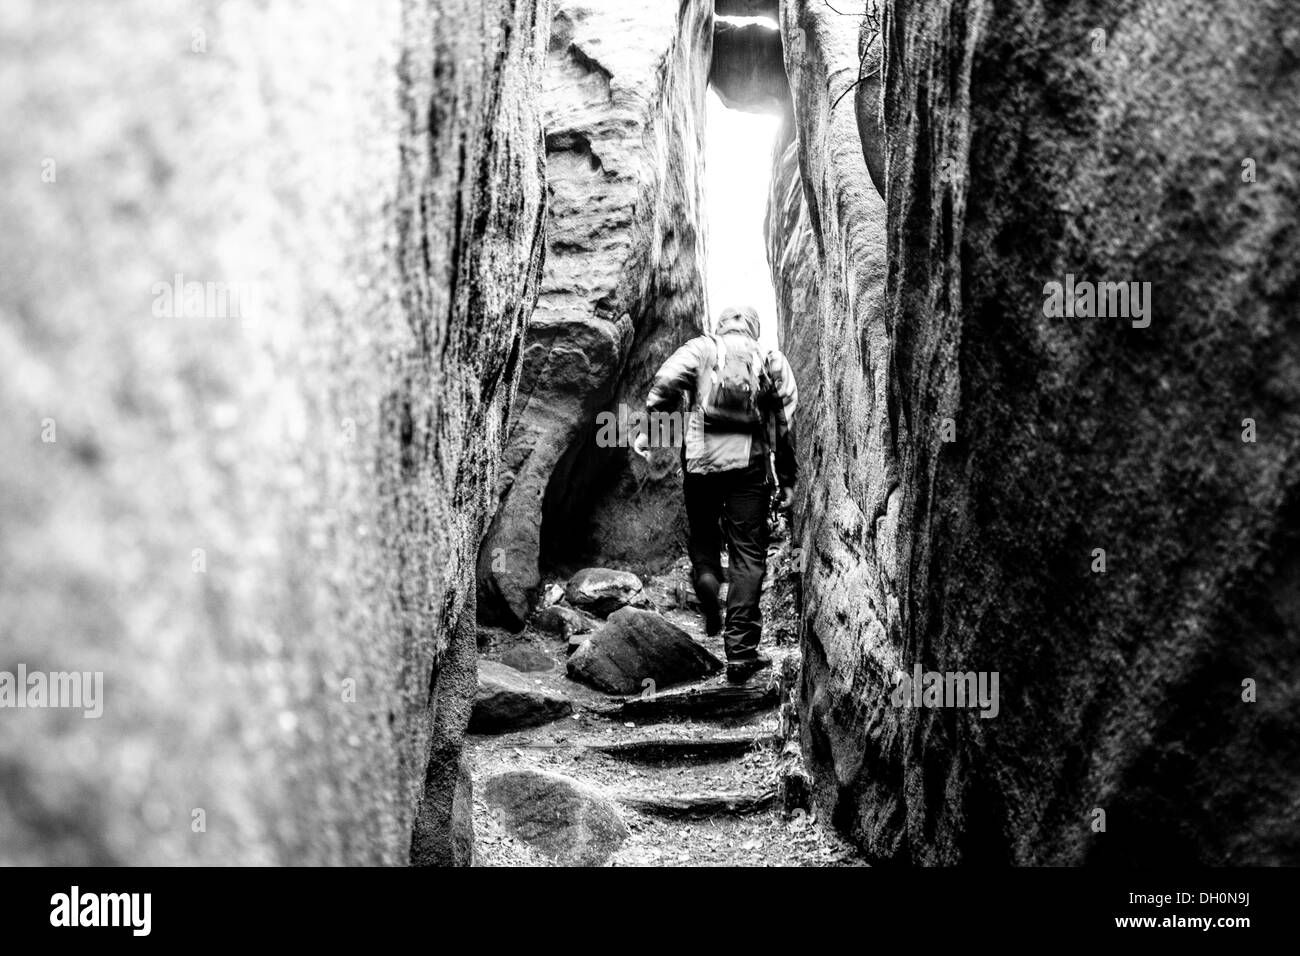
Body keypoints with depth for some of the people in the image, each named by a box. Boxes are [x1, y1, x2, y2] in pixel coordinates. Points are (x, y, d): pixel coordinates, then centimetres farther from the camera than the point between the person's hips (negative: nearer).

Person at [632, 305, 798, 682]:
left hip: (701, 458, 0)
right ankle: (741, 650, -2)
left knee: (703, 534, 21)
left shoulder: (701, 348, 13)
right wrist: (788, 480, 13)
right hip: (750, 464, 0)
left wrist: (647, 429, -6)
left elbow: (666, 381, -7)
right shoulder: (772, 360, 16)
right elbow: (786, 422, 10)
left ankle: (706, 575, -12)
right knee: (748, 555, 2)